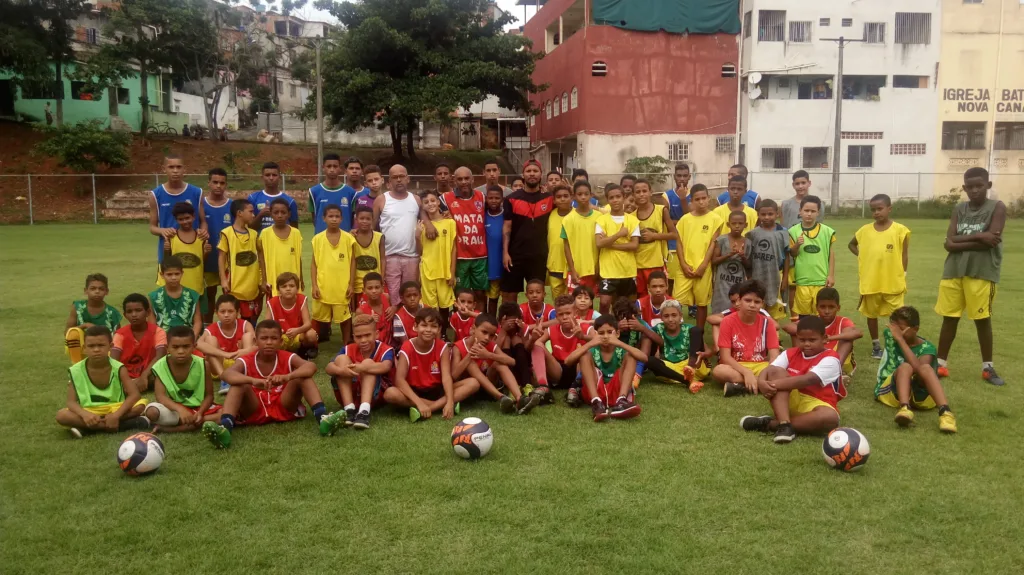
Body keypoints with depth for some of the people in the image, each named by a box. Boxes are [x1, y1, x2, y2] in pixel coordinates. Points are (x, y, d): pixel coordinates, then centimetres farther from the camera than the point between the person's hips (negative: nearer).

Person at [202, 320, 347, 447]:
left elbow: (311, 366, -26)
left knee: (303, 376, -20)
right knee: (238, 385, -25)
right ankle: (225, 427, -49)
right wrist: (253, 381, -48)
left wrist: (287, 377, -45)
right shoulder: (246, 361, -7)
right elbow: (226, 374, -30)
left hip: (284, 407, 0)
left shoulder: (287, 358, -6)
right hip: (255, 410, 0)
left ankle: (322, 417, -39)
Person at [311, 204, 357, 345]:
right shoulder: (318, 238, -1)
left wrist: (351, 284, -2)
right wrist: (314, 285, -3)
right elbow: (314, 263, 3)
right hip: (322, 287, 1)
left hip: (342, 287, -1)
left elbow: (352, 262, 2)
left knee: (345, 317, 8)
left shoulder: (348, 238, -3)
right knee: (321, 318, 12)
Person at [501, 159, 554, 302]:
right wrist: (505, 252, -9)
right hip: (515, 255, -1)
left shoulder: (550, 198, 3)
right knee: (510, 294, 4)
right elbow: (507, 227, -1)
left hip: (540, 256, 1)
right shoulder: (512, 199, 0)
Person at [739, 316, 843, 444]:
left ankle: (770, 424, -29)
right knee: (776, 371, -20)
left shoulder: (830, 359, -10)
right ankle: (784, 424, -35)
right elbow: (768, 370, -8)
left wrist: (777, 384, -35)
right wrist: (761, 382, -33)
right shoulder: (790, 353, 6)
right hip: (791, 401, 3)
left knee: (831, 417, -38)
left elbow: (808, 380, -27)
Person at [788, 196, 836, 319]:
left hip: (821, 280, 0)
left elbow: (831, 253, 6)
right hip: (802, 280, 0)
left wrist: (831, 275, 2)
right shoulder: (794, 231, -2)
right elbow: (792, 254, 3)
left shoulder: (826, 231, -1)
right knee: (803, 313, 10)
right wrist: (797, 245, -17)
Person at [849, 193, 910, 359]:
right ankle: (875, 345, 27)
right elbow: (852, 244, 19)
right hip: (870, 282, 3)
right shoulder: (865, 230, 1)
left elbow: (905, 254, -1)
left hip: (893, 282, -3)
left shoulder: (900, 230, -6)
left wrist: (902, 276, -4)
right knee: (872, 314, 13)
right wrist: (861, 257, 5)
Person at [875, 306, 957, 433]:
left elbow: (918, 369, -23)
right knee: (905, 367, -31)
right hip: (890, 391, 1)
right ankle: (904, 408, -54)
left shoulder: (926, 348, -4)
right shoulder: (889, 335, 7)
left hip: (919, 394, -1)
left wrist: (900, 339, -25)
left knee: (926, 368, -32)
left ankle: (945, 412, -48)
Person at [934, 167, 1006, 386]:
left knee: (983, 319, 5)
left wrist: (962, 241, -10)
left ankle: (987, 367, 19)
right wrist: (978, 237, -12)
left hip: (982, 273, -3)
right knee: (949, 318, 8)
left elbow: (990, 241, -16)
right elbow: (949, 243, -2)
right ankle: (941, 364, 16)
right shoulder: (959, 209, 8)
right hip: (954, 272, 3)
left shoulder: (997, 207, -2)